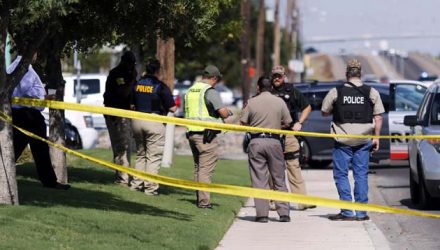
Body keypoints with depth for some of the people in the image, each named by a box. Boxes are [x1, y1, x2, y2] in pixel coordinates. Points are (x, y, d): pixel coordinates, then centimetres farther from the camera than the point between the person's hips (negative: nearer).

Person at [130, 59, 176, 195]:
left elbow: (131, 105, 11)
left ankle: (136, 183, 16)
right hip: (154, 122, -5)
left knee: (140, 154, 18)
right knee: (154, 157, 0)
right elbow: (172, 108, -9)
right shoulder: (160, 86, -10)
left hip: (137, 121, 5)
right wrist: (164, 108, 11)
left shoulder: (137, 84, 6)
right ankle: (150, 187, -3)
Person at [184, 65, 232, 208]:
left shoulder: (190, 91, 13)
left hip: (192, 132, 8)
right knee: (206, 169, -6)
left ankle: (199, 199, 18)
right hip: (206, 134, -8)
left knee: (197, 167, 16)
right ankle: (204, 201, -8)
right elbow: (223, 113, -17)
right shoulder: (210, 91, -11)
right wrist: (228, 112, 6)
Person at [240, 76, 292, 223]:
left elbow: (243, 123, 0)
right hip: (274, 141, 1)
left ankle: (262, 214, -1)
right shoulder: (279, 102, 2)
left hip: (256, 142, -1)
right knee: (279, 179, 9)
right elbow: (287, 123, 5)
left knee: (259, 180, 2)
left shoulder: (251, 102, -1)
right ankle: (284, 213, 4)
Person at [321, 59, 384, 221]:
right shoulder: (371, 92, 0)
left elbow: (324, 112, 7)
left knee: (341, 174, 6)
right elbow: (378, 117, 1)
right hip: (363, 140, 2)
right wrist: (376, 138, 7)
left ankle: (347, 212, 2)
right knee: (361, 175, 8)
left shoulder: (336, 92, -4)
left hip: (343, 140, -2)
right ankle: (361, 212, 7)